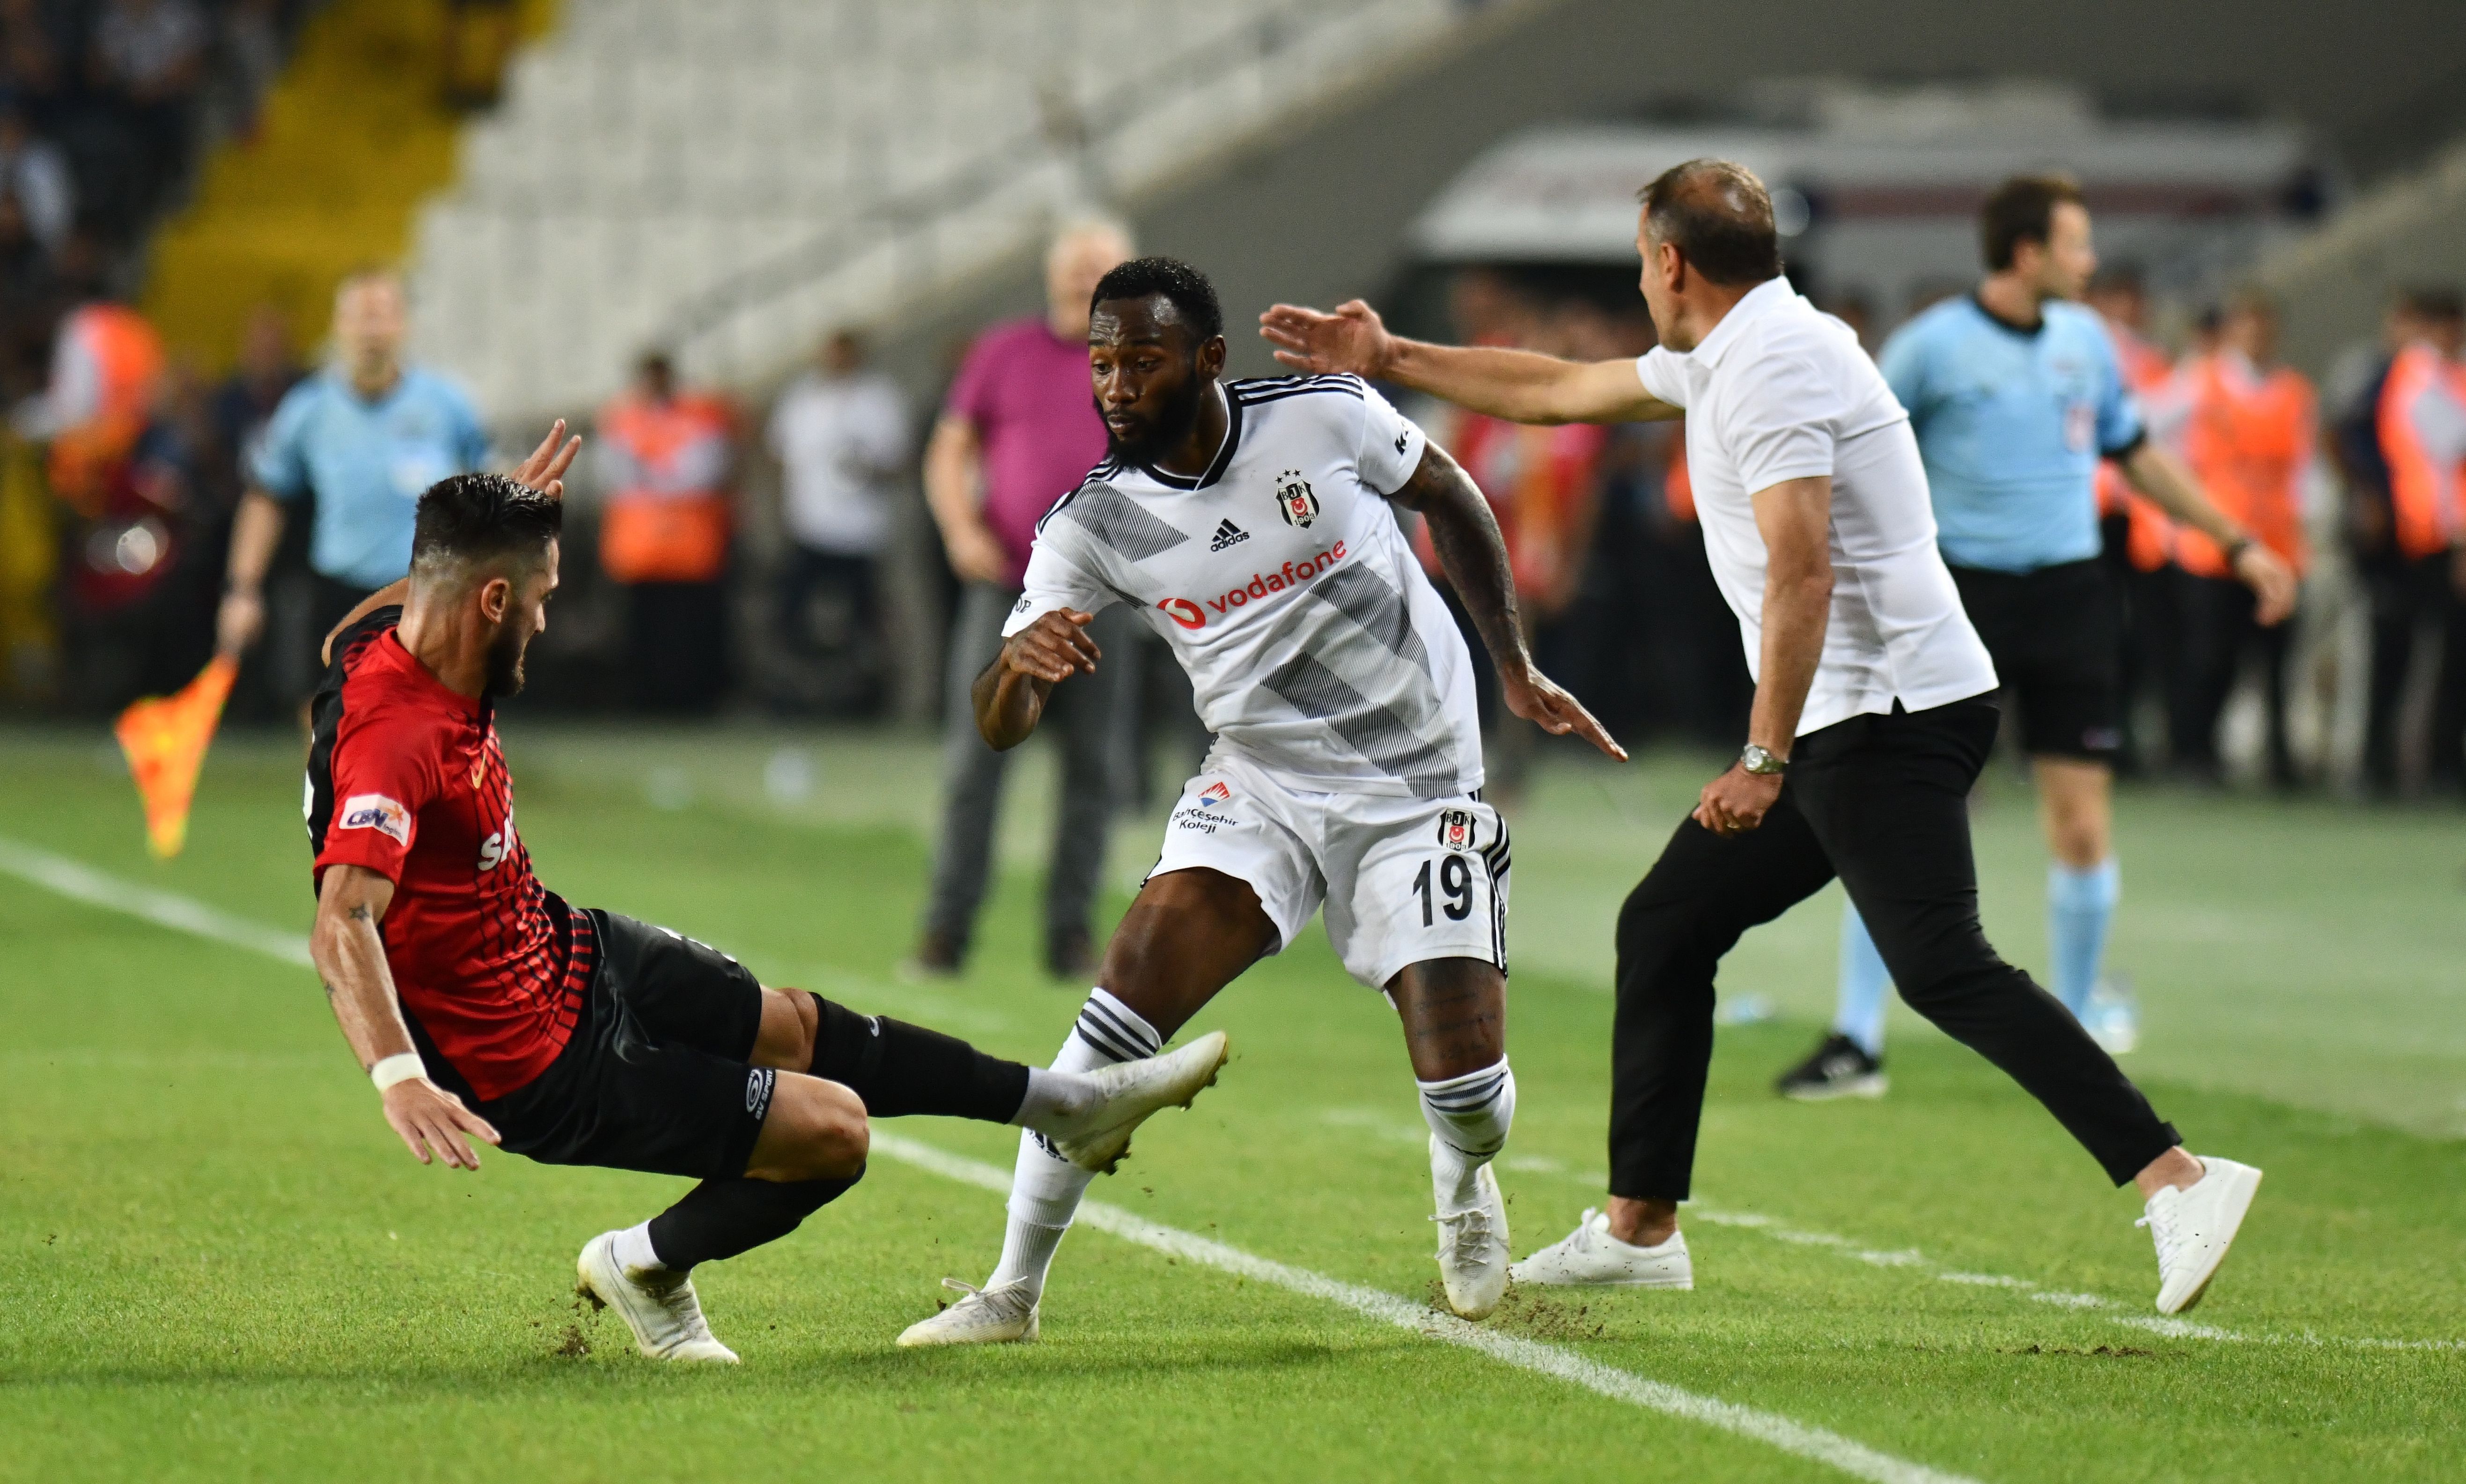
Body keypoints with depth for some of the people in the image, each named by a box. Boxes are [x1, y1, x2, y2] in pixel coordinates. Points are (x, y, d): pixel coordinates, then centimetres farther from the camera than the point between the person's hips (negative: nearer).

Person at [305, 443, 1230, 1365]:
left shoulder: (394, 636, -5)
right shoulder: (389, 736, -35)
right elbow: (341, 926, -46)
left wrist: (510, 517, 17)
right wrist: (397, 1075, -59)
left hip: (567, 952, 10)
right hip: (551, 1070, -10)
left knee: (795, 1026, 24)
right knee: (834, 1132, -3)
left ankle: (1068, 1104, 43)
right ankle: (649, 1267, 22)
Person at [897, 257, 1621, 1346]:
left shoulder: (1324, 418, -13)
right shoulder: (1092, 528, -10)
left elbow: (1449, 497, 7)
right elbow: (1000, 727, -13)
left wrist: (1516, 668, 8)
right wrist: (1018, 663, -37)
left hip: (1419, 792, -1)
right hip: (1260, 790, 1)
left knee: (1465, 1087, -10)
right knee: (1125, 1002, -20)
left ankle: (1463, 1185, 31)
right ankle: (1012, 1293, -10)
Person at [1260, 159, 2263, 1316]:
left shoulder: (1769, 364, -13)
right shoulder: (1722, 358, 19)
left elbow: (1802, 572, -23)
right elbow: (1560, 392, 33)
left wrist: (1766, 759, -25)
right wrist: (1385, 361, 37)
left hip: (1890, 717, -10)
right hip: (1844, 728, 10)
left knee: (1941, 969, -21)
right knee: (1666, 926, 14)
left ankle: (2176, 1180, -29)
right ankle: (1638, 1228, 21)